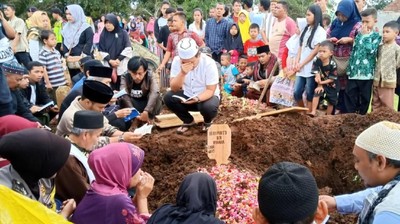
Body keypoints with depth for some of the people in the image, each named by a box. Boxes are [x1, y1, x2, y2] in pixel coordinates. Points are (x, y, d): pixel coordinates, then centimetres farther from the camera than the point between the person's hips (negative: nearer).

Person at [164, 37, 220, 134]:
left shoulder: (209, 63, -24)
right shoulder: (177, 61, -17)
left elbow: (210, 90, -22)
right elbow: (174, 88, -20)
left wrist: (197, 99, -41)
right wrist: (182, 73, -37)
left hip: (206, 96, -3)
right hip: (187, 96, 3)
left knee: (209, 107, -36)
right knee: (168, 98, -22)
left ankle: (208, 122, 5)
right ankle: (188, 121, 5)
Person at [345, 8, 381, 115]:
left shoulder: (377, 36, 0)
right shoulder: (359, 34, 12)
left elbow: (371, 50, -19)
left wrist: (366, 35, -10)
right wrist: (349, 68, 12)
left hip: (367, 73, -4)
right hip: (354, 72, 4)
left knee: (364, 98, 7)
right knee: (349, 96, 4)